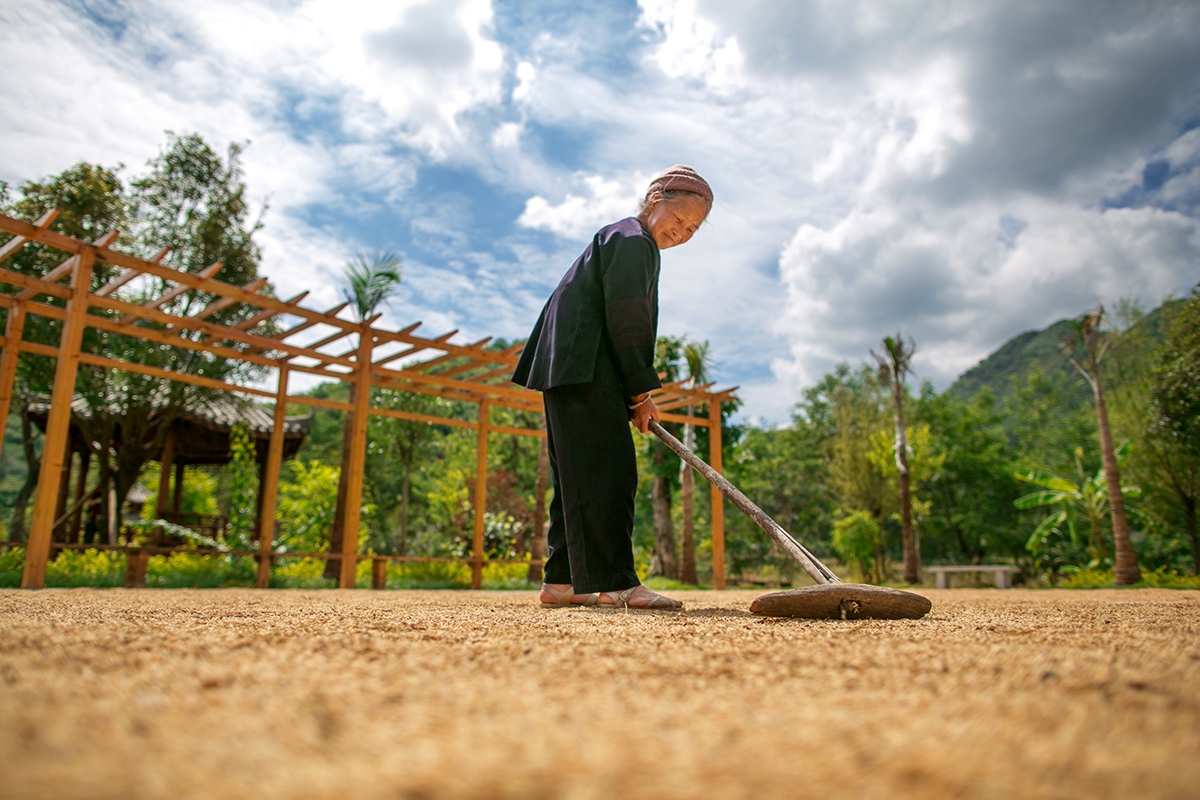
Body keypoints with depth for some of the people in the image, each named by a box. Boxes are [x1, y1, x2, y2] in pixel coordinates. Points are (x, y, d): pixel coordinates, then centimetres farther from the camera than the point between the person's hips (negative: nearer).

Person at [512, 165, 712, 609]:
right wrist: (642, 389, -9)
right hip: (583, 369, -11)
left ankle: (562, 581, 11)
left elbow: (629, 323, 25)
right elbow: (626, 322, -14)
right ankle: (614, 583, -15)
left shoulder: (628, 242, 28)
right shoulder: (633, 240, -4)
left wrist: (635, 394, 17)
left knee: (578, 476, 8)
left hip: (571, 369, 11)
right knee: (608, 470, -15)